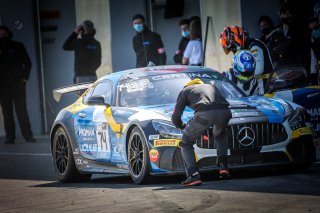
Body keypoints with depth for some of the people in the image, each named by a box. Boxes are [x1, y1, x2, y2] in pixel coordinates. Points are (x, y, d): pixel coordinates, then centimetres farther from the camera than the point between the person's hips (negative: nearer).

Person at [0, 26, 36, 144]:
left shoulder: (18, 47, 6)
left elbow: (27, 63, 8)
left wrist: (24, 77, -2)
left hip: (18, 84, -2)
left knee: (22, 111, -5)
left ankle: (28, 135, -5)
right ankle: (10, 137, 3)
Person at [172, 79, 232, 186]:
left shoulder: (185, 90, 28)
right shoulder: (211, 87, 40)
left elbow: (176, 117, 24)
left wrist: (183, 126, 44)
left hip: (205, 114, -4)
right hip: (224, 112, 4)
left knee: (186, 143, 14)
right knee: (220, 136, 38)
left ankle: (193, 175, -4)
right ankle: (223, 167, 23)